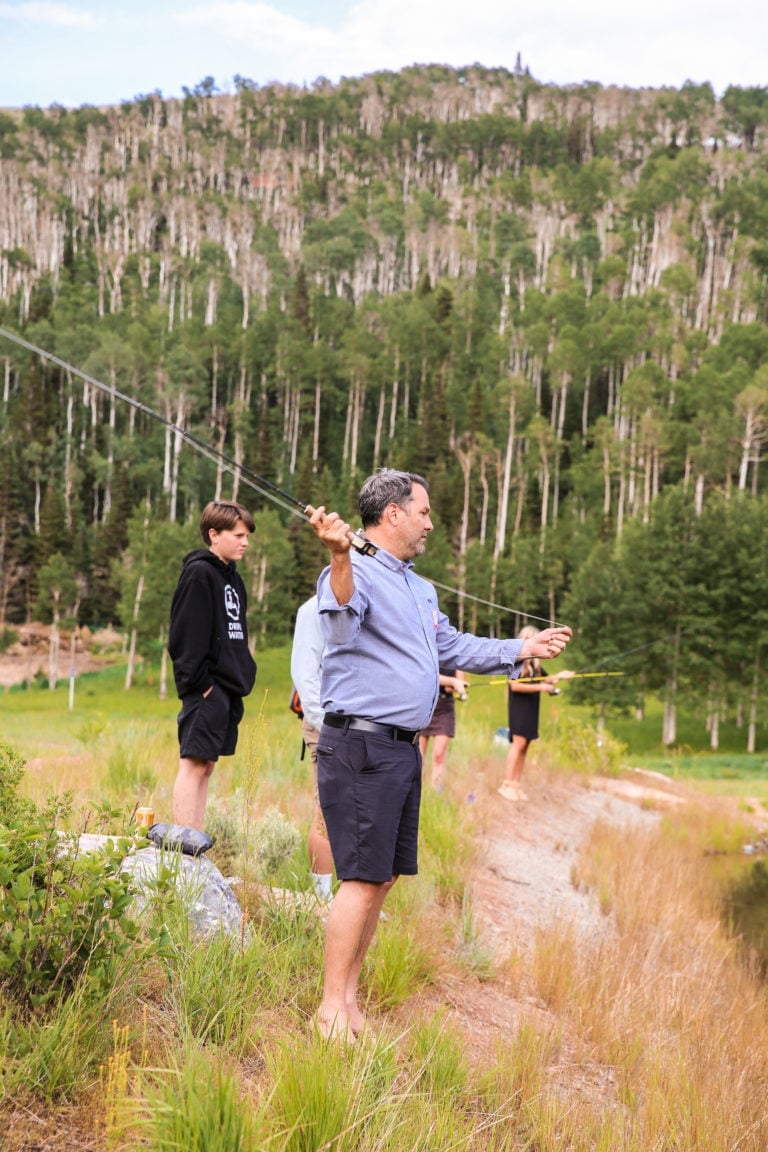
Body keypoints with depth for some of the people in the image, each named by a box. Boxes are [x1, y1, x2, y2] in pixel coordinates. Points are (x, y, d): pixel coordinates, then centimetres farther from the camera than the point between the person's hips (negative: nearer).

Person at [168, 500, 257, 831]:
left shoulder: (232, 578, 18)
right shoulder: (199, 573, -9)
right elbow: (186, 636, -16)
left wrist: (243, 675, 12)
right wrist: (198, 682, -18)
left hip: (228, 688, 9)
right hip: (207, 689, -9)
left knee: (206, 765, 10)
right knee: (194, 764, -8)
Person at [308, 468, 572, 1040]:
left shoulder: (421, 590, 20)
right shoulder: (359, 573, -11)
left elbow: (453, 647, 33)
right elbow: (342, 622, -35)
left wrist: (523, 649, 35)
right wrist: (340, 558, -54)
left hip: (404, 750, 10)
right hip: (361, 748, -9)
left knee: (382, 880, 13)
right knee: (362, 878, -9)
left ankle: (350, 997, 22)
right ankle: (332, 1007, -1)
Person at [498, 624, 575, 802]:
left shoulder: (535, 661, 14)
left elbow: (543, 679, 19)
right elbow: (514, 686, -15)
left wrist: (558, 676, 1)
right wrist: (539, 687, -20)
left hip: (531, 708, 8)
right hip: (519, 706, -8)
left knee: (524, 746, 5)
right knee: (518, 743, -17)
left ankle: (515, 784, 6)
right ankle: (506, 784, -17)